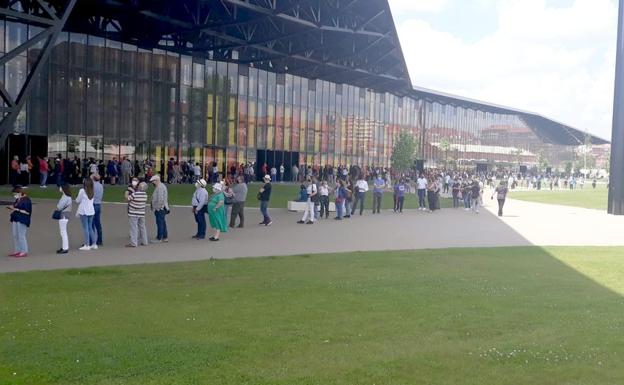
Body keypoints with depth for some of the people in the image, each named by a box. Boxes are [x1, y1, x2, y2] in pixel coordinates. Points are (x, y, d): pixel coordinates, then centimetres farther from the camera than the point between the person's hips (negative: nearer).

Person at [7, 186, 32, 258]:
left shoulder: (26, 200, -14)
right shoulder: (17, 200, 12)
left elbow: (27, 212, -18)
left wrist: (17, 210, -21)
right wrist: (11, 208, 5)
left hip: (22, 221, -9)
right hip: (15, 220, 9)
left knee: (21, 236, -5)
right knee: (15, 236, 12)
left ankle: (24, 252, 2)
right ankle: (17, 250, 22)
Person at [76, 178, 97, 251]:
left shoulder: (82, 191, -9)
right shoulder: (93, 192, 8)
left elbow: (78, 201, -2)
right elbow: (91, 201, 10)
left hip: (84, 211, -6)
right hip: (91, 211, 6)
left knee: (85, 228, -3)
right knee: (90, 228, 14)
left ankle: (87, 245, -2)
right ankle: (94, 244, 15)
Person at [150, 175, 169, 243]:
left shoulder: (160, 187, -17)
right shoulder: (161, 186, 16)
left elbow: (160, 199, -23)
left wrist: (157, 208, -18)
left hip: (160, 209, -11)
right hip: (161, 209, 11)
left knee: (160, 224, -6)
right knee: (163, 223, 14)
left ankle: (159, 238, -3)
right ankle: (165, 237, 20)